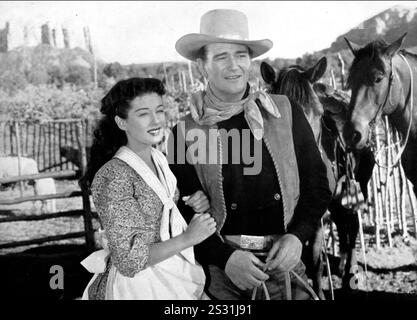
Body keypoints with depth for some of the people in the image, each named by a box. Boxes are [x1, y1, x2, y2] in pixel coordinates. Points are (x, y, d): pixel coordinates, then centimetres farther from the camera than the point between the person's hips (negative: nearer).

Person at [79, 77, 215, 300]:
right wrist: (188, 238, -23)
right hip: (137, 284, -7)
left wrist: (196, 204, -5)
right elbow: (129, 260, -23)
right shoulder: (113, 176, -22)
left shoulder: (159, 160, 0)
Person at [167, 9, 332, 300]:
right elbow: (182, 211, -3)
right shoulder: (186, 132, -5)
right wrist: (225, 257, -14)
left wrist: (297, 236, -9)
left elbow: (317, 185, 5)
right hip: (219, 268, -1)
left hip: (283, 262, 2)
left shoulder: (287, 114, -1)